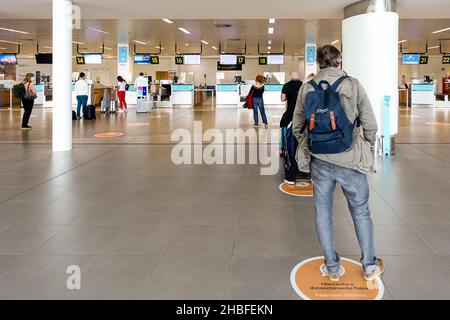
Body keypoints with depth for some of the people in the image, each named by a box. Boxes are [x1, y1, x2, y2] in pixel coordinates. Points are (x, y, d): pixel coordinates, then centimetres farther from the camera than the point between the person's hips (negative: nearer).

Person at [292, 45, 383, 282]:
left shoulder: (307, 89, 0)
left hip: (319, 162, 2)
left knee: (323, 214, 14)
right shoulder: (353, 86, -8)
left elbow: (297, 127, 6)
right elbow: (370, 125, -7)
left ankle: (332, 267, 25)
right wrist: (368, 148, 11)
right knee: (361, 212, 14)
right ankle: (370, 267, 26)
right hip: (350, 161, -2)